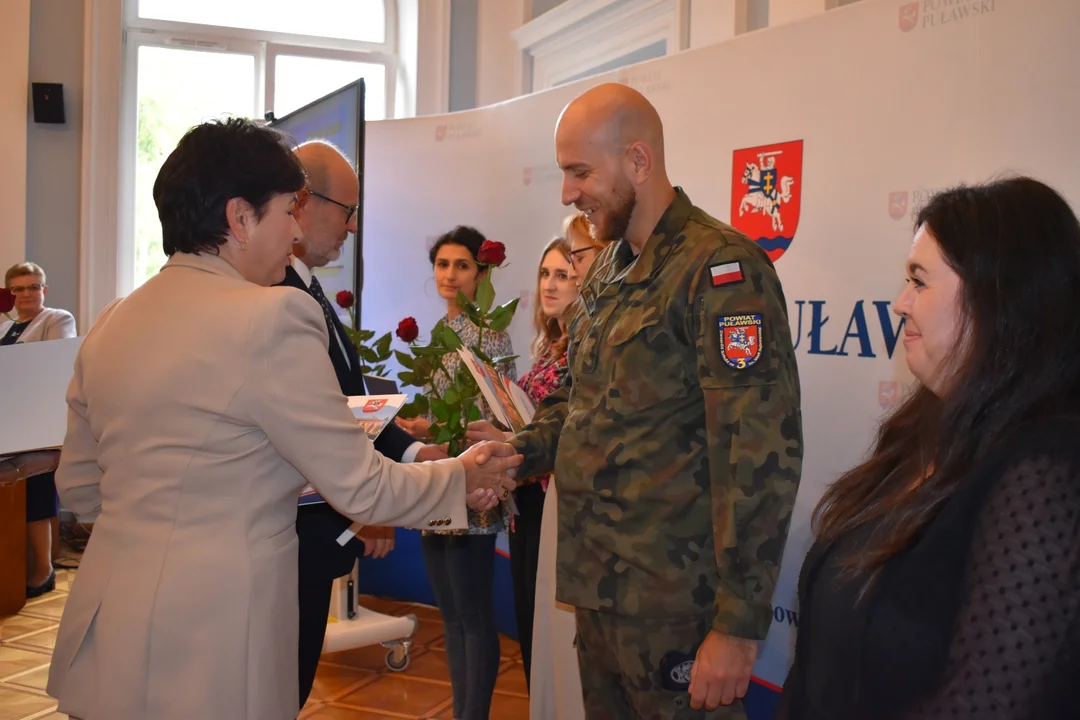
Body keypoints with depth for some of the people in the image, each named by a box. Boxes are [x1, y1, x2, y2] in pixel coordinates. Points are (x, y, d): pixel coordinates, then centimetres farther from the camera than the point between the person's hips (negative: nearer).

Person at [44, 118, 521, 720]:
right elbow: (360, 485, -13)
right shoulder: (273, 316, -17)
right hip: (206, 653, -7)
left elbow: (78, 487, 15)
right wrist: (465, 478, 4)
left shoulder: (110, 325, 6)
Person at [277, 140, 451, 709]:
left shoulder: (305, 287, 12)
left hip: (315, 530, 10)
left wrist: (410, 450, 1)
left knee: (292, 686, 19)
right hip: (291, 533, -10)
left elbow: (350, 404, 13)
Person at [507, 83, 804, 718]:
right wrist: (519, 453, 1)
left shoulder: (720, 269, -15)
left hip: (674, 614, -8)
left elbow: (759, 457, -20)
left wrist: (739, 626, -19)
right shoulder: (607, 273, 13)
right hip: (597, 593, 8)